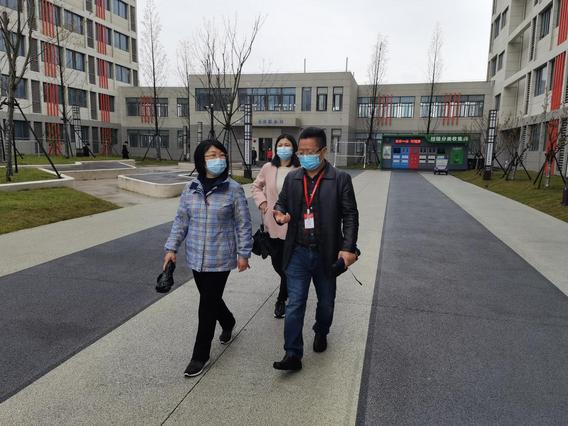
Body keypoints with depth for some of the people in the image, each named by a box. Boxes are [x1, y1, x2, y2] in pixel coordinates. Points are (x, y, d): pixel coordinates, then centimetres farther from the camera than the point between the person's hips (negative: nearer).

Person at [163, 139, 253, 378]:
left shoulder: (233, 189, -10)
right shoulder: (191, 189, 1)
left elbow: (243, 224, -6)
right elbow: (181, 220, 8)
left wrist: (243, 253, -7)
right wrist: (172, 248, 6)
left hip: (220, 259, -4)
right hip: (196, 257, 4)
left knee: (207, 304, 1)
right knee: (210, 299, 19)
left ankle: (200, 355, 19)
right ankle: (228, 323, 51)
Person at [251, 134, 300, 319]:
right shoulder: (268, 168, 0)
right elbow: (256, 186, 15)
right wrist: (261, 201, 1)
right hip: (273, 224, 4)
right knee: (277, 263, 16)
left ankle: (282, 299, 23)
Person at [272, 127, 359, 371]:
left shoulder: (340, 179, -7)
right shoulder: (292, 178, 3)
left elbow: (350, 215, -7)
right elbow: (281, 202, 15)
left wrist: (348, 247, -16)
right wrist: (281, 214, -9)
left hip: (326, 254, -1)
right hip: (298, 253, 2)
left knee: (326, 302, 18)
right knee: (294, 304, 0)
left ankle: (321, 333, 45)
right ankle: (293, 354, 9)